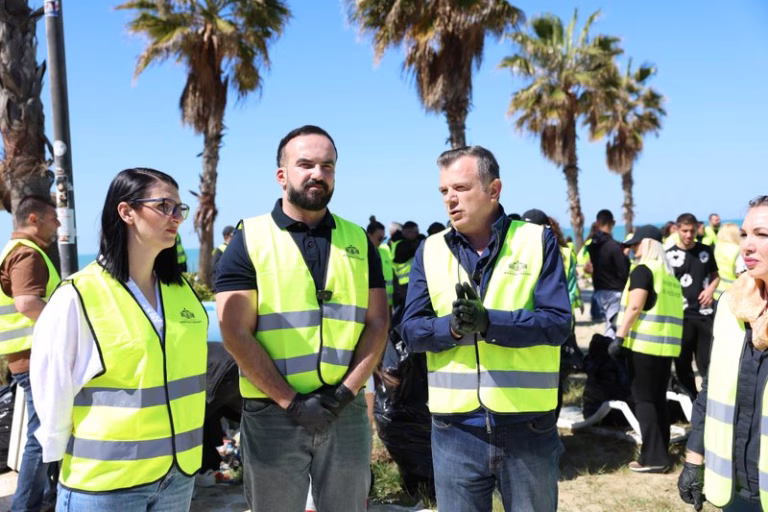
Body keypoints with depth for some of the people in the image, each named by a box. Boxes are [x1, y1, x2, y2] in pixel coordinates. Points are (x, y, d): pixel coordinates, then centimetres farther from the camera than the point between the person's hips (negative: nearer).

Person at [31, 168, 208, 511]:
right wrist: (62, 457, -2)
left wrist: (185, 453, 11)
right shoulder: (78, 297, -14)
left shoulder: (183, 291, 4)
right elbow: (52, 391, -9)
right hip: (104, 483, -5)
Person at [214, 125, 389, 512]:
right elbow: (236, 334, -9)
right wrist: (291, 402, -13)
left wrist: (344, 393, -9)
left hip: (346, 411, 3)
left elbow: (377, 323, 3)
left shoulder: (358, 240, 6)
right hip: (273, 412, -2)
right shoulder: (249, 240, -4)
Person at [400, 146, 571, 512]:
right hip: (455, 429, 2)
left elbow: (557, 322, -11)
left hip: (528, 426, -1)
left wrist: (489, 321, -25)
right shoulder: (430, 250, 5)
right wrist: (452, 327, -21)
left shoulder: (538, 241, -2)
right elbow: (411, 330, -1)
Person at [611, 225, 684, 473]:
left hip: (644, 343, -8)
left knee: (643, 398, -2)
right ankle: (661, 454, 17)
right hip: (667, 345, 8)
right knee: (658, 398, 13)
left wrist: (619, 337, -16)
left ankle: (653, 456, -2)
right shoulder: (670, 273, 17)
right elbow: (671, 309, 19)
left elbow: (634, 307, -16)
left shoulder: (643, 269, -7)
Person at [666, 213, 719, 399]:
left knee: (708, 361, 7)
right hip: (680, 315, -1)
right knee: (683, 362, 7)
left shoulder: (706, 250, 5)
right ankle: (690, 400, 20)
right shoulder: (669, 255, -4)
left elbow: (716, 275, 15)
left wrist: (711, 288, -5)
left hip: (704, 313, 2)